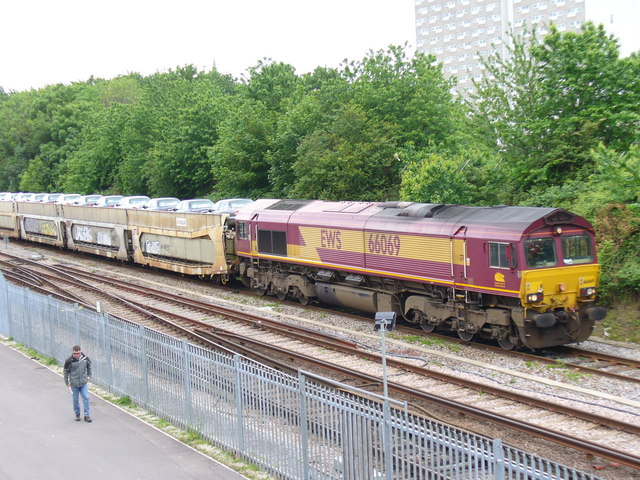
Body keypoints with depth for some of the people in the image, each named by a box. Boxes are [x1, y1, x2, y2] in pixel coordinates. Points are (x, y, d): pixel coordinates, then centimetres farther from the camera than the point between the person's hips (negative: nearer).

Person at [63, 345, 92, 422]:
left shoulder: (85, 359, -7)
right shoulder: (69, 361, -14)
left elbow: (89, 367, 14)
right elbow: (65, 371, -1)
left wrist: (89, 376, 13)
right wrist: (67, 382, 2)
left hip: (84, 383, 1)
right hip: (74, 384, -1)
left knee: (86, 398, -3)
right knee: (75, 400, 9)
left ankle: (87, 415, 4)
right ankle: (77, 414, 26)